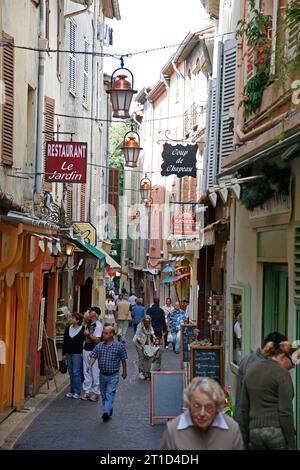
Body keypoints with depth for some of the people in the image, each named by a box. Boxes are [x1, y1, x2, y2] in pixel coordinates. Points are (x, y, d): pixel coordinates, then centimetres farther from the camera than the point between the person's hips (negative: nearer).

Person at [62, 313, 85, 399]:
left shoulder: (82, 330, -7)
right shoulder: (68, 329, 8)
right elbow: (64, 342, 12)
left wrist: (82, 352, -11)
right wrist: (64, 354, 10)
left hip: (77, 354, -6)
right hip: (68, 353, 6)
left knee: (76, 372, -5)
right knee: (71, 372, 10)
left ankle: (76, 392, 0)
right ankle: (72, 391, 17)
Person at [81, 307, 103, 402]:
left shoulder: (98, 325, -14)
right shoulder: (89, 323, 10)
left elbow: (97, 340, -19)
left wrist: (88, 334, -18)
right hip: (86, 350, 8)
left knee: (95, 372, 0)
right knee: (86, 372, 11)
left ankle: (96, 393, 8)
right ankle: (87, 391, 18)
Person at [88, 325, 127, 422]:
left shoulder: (119, 346, -6)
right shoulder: (99, 346, 2)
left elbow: (123, 360, 3)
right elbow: (93, 356, -4)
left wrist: (124, 371, 8)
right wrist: (90, 365, -23)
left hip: (113, 375, -4)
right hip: (102, 374, 4)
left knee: (110, 394, -12)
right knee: (103, 394, 14)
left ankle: (106, 412, -19)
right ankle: (109, 410, 29)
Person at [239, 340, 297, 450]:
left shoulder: (251, 371, 14)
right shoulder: (282, 374, -7)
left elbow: (244, 407, 16)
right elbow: (285, 411, -14)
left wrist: (247, 438, 20)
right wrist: (291, 444, -11)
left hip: (255, 431, 6)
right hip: (277, 430, -6)